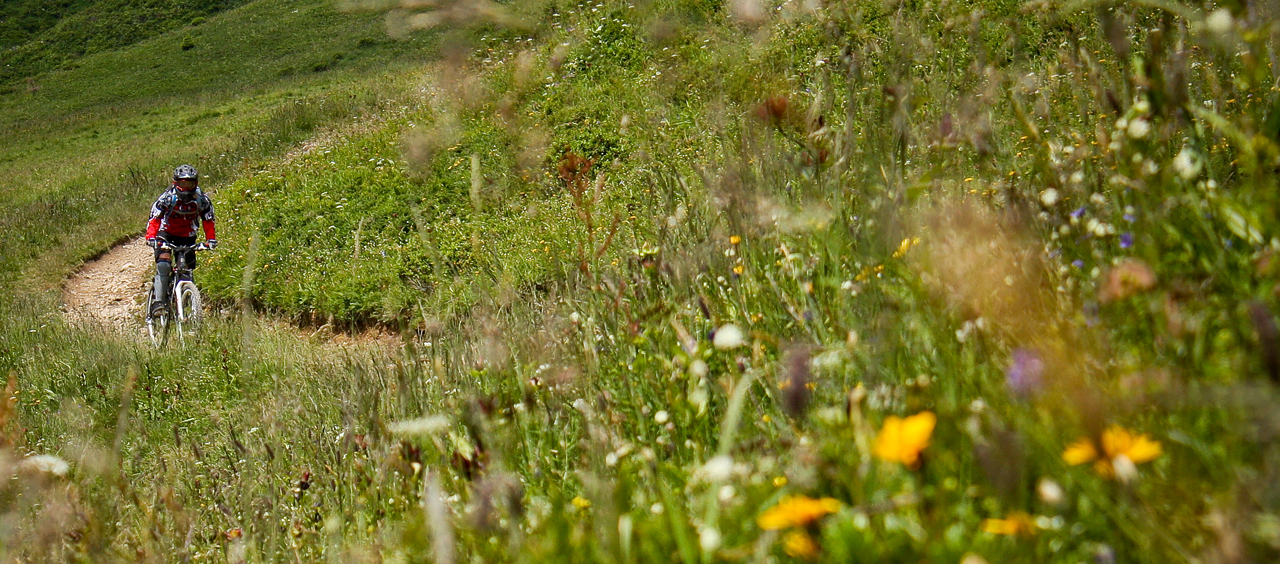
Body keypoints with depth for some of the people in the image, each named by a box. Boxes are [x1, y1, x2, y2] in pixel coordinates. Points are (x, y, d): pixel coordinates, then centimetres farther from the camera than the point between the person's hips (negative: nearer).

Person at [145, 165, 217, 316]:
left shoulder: (202, 200, -15)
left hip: (187, 237, 3)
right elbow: (154, 218, -21)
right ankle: (158, 301, -23)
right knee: (164, 264, -24)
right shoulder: (168, 197, -21)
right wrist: (150, 237, -37)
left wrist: (211, 239, -22)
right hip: (166, 234, -3)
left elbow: (208, 221, -6)